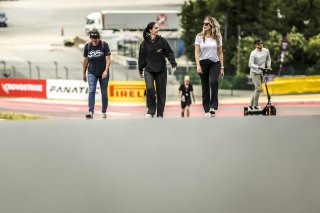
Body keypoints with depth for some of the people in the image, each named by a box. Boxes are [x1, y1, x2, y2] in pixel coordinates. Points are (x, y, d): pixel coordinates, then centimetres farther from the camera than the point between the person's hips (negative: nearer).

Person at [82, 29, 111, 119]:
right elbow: (85, 60, 7)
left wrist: (106, 71, -26)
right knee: (91, 91, -14)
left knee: (104, 93, 7)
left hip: (103, 73, -1)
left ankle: (104, 112, 18)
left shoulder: (104, 45, -10)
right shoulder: (87, 46, -2)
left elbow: (108, 59, -13)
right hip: (92, 73, 1)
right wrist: (84, 73, 11)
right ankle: (91, 111, -21)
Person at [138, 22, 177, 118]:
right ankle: (151, 110, -4)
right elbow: (142, 57, 6)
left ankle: (160, 114, 12)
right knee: (149, 88, -19)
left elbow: (169, 53, 0)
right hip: (149, 70, -1)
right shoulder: (144, 43, -2)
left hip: (161, 70, 1)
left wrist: (173, 64, -11)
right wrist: (140, 70, 11)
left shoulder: (162, 41, -1)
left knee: (161, 91, 3)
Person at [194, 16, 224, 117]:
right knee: (205, 87, 3)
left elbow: (220, 53, 10)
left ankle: (213, 106, -25)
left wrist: (222, 67, 7)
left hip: (215, 63, -1)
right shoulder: (199, 37, 3)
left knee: (214, 82, -24)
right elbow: (197, 52, 0)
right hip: (203, 63, 1)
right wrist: (198, 65, -11)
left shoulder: (217, 37, 6)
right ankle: (206, 110, 9)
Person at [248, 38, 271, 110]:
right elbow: (250, 64, -24)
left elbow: (268, 59, 18)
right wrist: (258, 67, -35)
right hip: (255, 73, -6)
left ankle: (251, 105, 21)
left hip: (262, 72, 6)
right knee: (258, 88, -17)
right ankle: (256, 105, -8)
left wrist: (268, 67, 4)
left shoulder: (266, 51, 0)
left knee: (257, 89, 11)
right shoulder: (253, 53, -16)